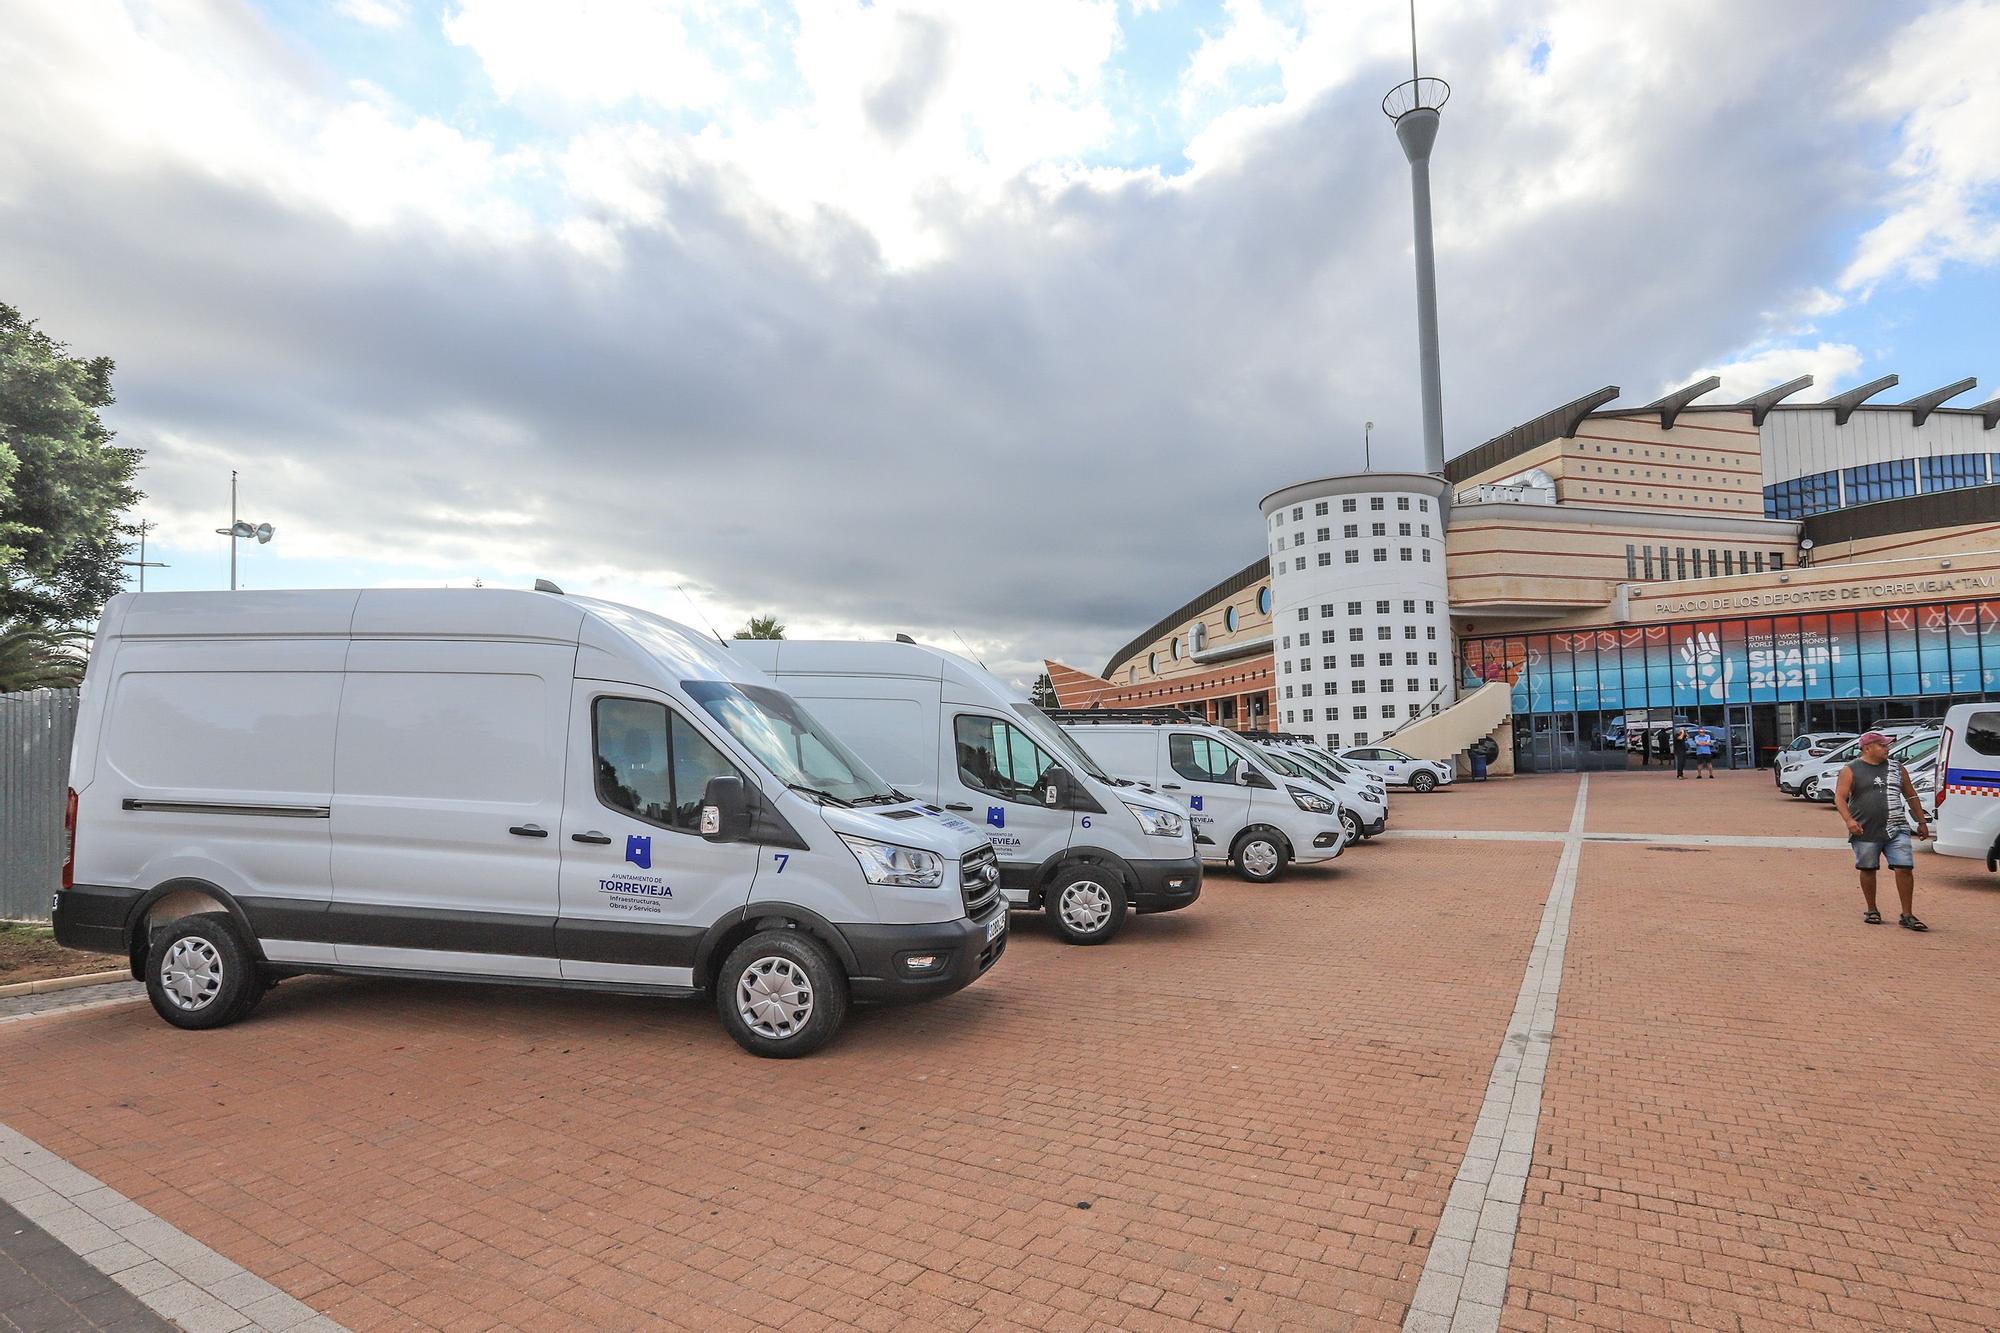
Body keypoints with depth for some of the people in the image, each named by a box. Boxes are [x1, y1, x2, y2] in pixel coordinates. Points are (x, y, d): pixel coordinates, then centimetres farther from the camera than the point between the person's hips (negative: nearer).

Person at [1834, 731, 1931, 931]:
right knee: (1868, 870, 7)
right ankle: (1872, 911, 22)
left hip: (1896, 831, 3)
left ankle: (1907, 916, 4)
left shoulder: (1897, 768, 12)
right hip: (1865, 832, -3)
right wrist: (1849, 820, -20)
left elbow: (1911, 796, 21)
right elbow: (1839, 798, -6)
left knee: (1904, 869, -5)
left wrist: (1922, 822, 20)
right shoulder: (1851, 770, -1)